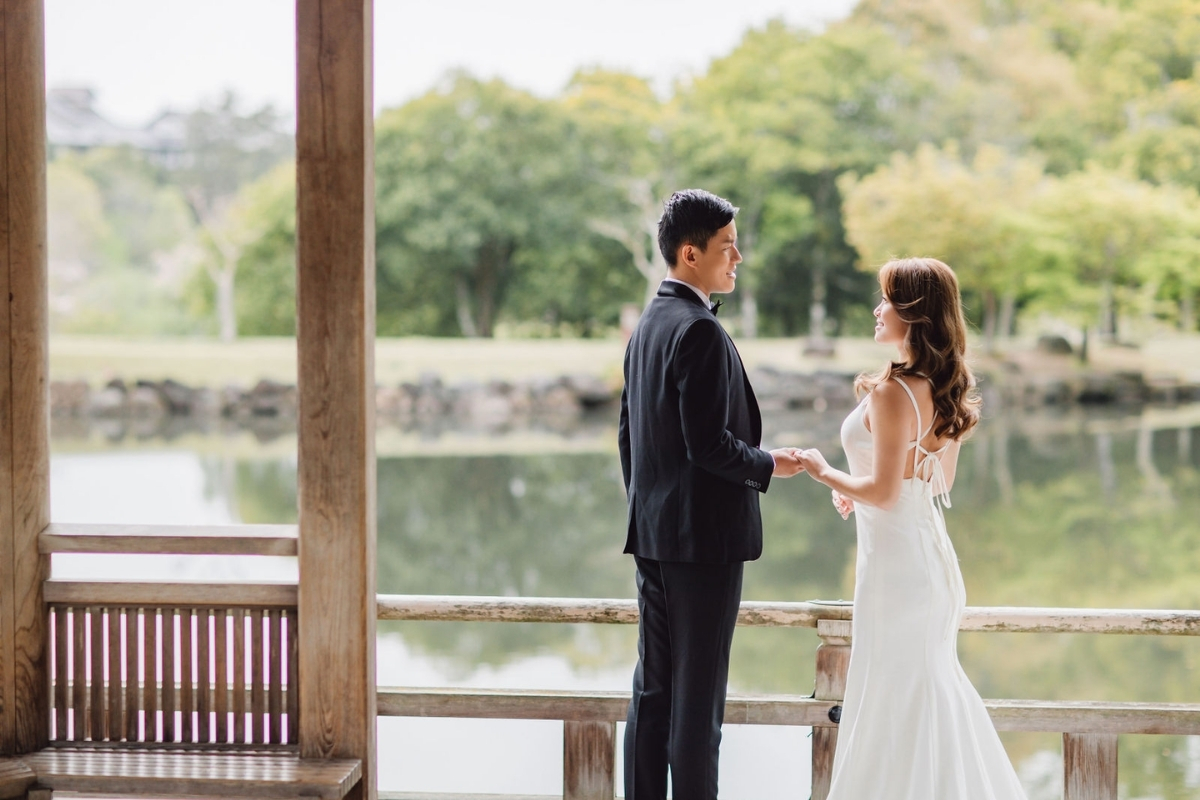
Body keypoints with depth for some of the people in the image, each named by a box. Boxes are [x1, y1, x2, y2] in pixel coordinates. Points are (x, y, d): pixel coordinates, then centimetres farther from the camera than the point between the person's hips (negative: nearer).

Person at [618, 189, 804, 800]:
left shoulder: (648, 325, 13)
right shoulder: (699, 331, -16)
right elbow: (708, 444, -22)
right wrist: (768, 465, -6)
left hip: (653, 535, 9)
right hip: (704, 538, -9)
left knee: (653, 687, 12)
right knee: (698, 694, -2)